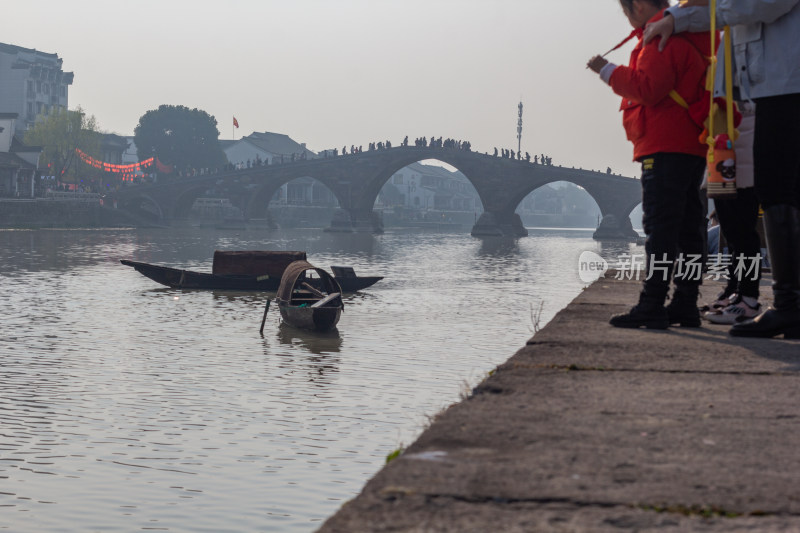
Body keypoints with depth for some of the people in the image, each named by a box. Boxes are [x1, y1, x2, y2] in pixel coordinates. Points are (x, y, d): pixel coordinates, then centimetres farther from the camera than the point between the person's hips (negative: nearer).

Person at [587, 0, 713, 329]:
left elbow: (648, 88, -18)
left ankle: (652, 306, -13)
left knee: (660, 228, -12)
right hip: (692, 150, 10)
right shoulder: (690, 38, 21)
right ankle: (685, 305, 12)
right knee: (688, 230, 9)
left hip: (665, 150, -10)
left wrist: (608, 71, -9)